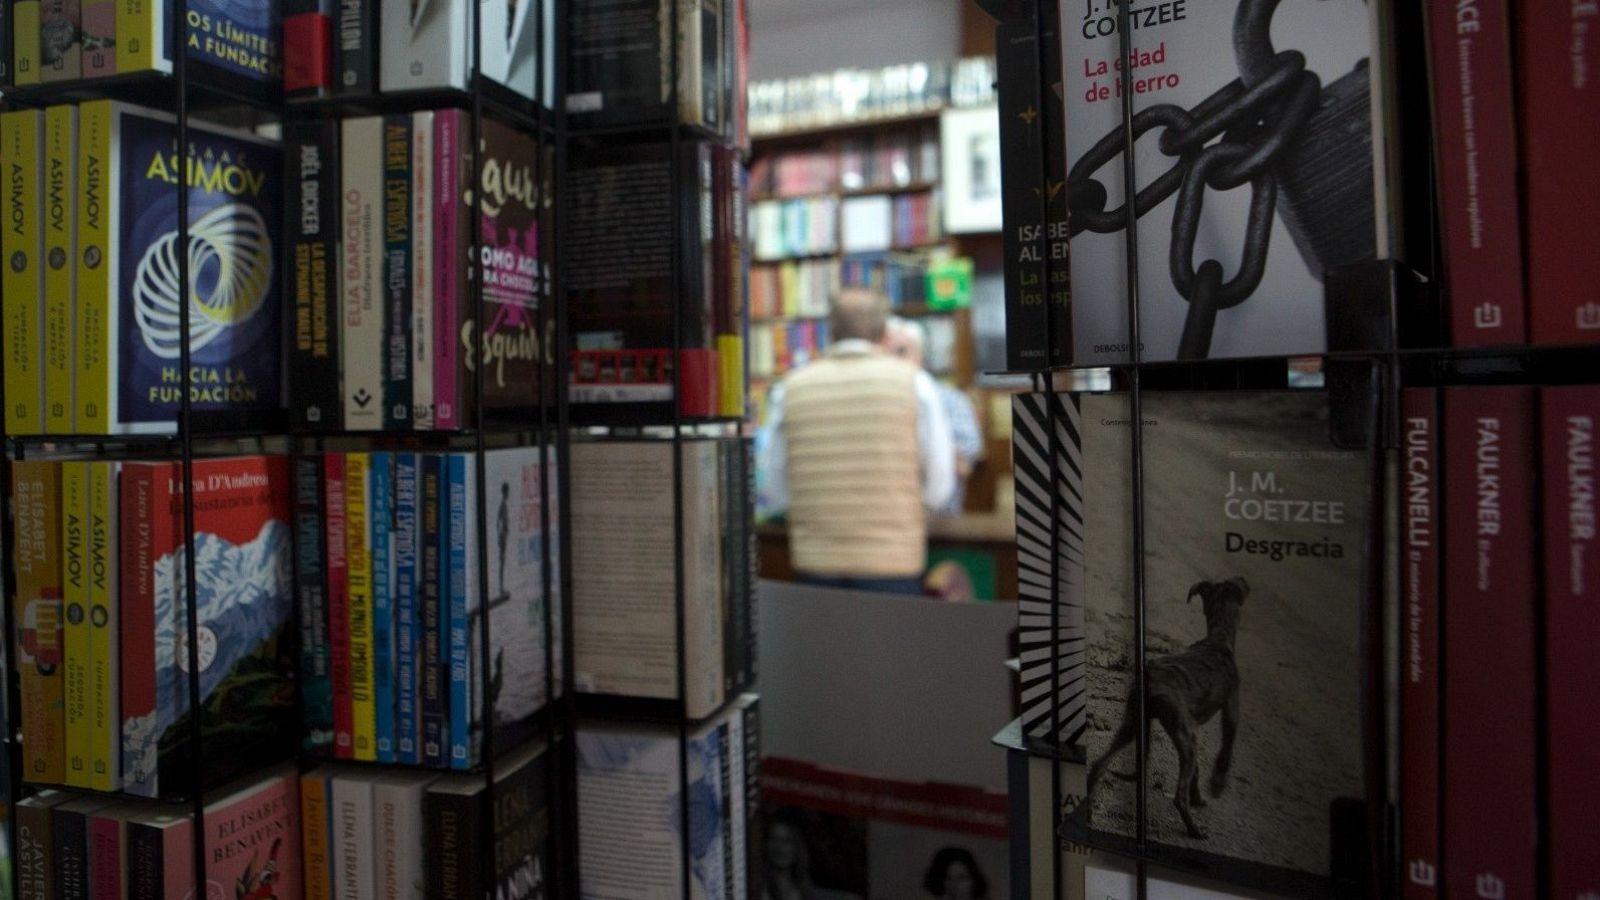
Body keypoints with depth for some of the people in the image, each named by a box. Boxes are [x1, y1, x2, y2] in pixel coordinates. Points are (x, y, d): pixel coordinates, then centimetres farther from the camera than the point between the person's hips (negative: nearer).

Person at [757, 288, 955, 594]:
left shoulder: (790, 388, 2)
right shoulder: (913, 382, -2)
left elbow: (775, 496, 5)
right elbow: (938, 489, -2)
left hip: (815, 563, 2)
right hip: (892, 562, -2)